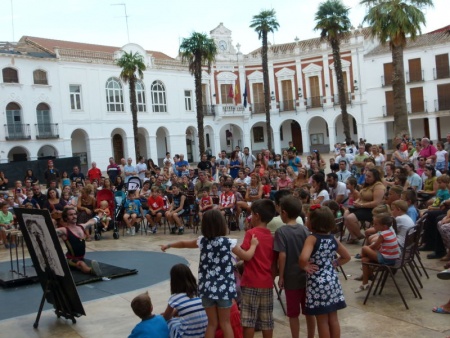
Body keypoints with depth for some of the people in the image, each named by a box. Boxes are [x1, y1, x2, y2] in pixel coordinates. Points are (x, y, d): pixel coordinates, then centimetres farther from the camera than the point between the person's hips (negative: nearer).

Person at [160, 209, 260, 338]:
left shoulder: (202, 241, 1)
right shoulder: (229, 242, -9)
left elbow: (184, 244, 18)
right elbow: (247, 256, 0)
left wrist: (168, 245, 36)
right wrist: (253, 245, 19)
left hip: (207, 288, 3)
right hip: (224, 288, -3)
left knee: (212, 324, 14)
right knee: (225, 323, 9)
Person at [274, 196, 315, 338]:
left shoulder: (281, 231, -13)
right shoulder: (305, 229, 1)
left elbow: (282, 256, -17)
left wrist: (281, 277, -9)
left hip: (291, 278, -4)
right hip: (307, 276, 4)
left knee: (293, 314, 8)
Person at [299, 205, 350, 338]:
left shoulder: (312, 238, -16)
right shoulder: (332, 238, 4)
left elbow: (303, 258, -33)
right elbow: (346, 257, 15)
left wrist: (304, 267, -14)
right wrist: (334, 264, 12)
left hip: (317, 283, -6)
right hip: (332, 281, 6)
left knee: (322, 321, 5)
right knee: (333, 318, 15)